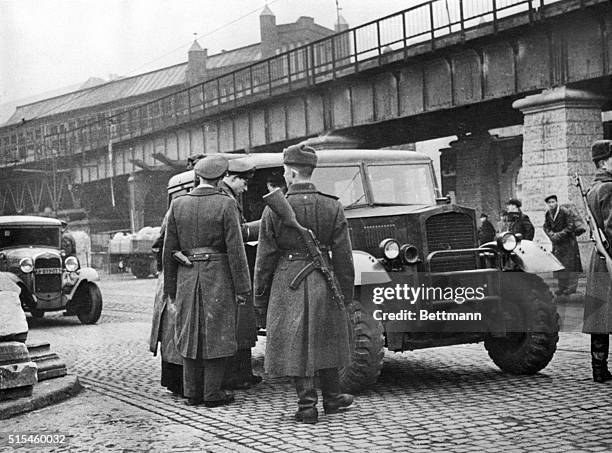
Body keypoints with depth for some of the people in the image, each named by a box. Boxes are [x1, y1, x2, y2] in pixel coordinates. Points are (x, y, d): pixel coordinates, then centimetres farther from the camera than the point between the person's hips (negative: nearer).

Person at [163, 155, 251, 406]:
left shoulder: (178, 204, 3)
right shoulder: (225, 204, -8)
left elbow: (169, 249, 5)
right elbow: (235, 249, -11)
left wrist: (170, 287, 13)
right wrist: (241, 287, -6)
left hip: (187, 277, 4)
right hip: (218, 277, -4)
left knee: (190, 333, 12)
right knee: (217, 335, 4)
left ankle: (192, 392, 17)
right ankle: (212, 393, 6)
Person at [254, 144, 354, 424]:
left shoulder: (274, 210, -8)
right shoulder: (332, 207, -3)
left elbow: (265, 259, -4)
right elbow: (343, 256, -2)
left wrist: (259, 298, 5)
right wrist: (346, 293, 8)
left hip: (287, 281, -2)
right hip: (322, 282, 2)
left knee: (295, 345, 6)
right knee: (324, 340, 18)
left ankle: (307, 406, 7)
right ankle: (332, 398, 29)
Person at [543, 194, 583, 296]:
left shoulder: (565, 212, -14)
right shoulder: (548, 214, 3)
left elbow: (570, 226, -14)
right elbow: (546, 227, 8)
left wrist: (559, 235, -20)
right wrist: (552, 235, -11)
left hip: (568, 241, -6)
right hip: (556, 242, 6)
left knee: (570, 264, -6)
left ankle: (572, 287, -2)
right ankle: (562, 287, 13)